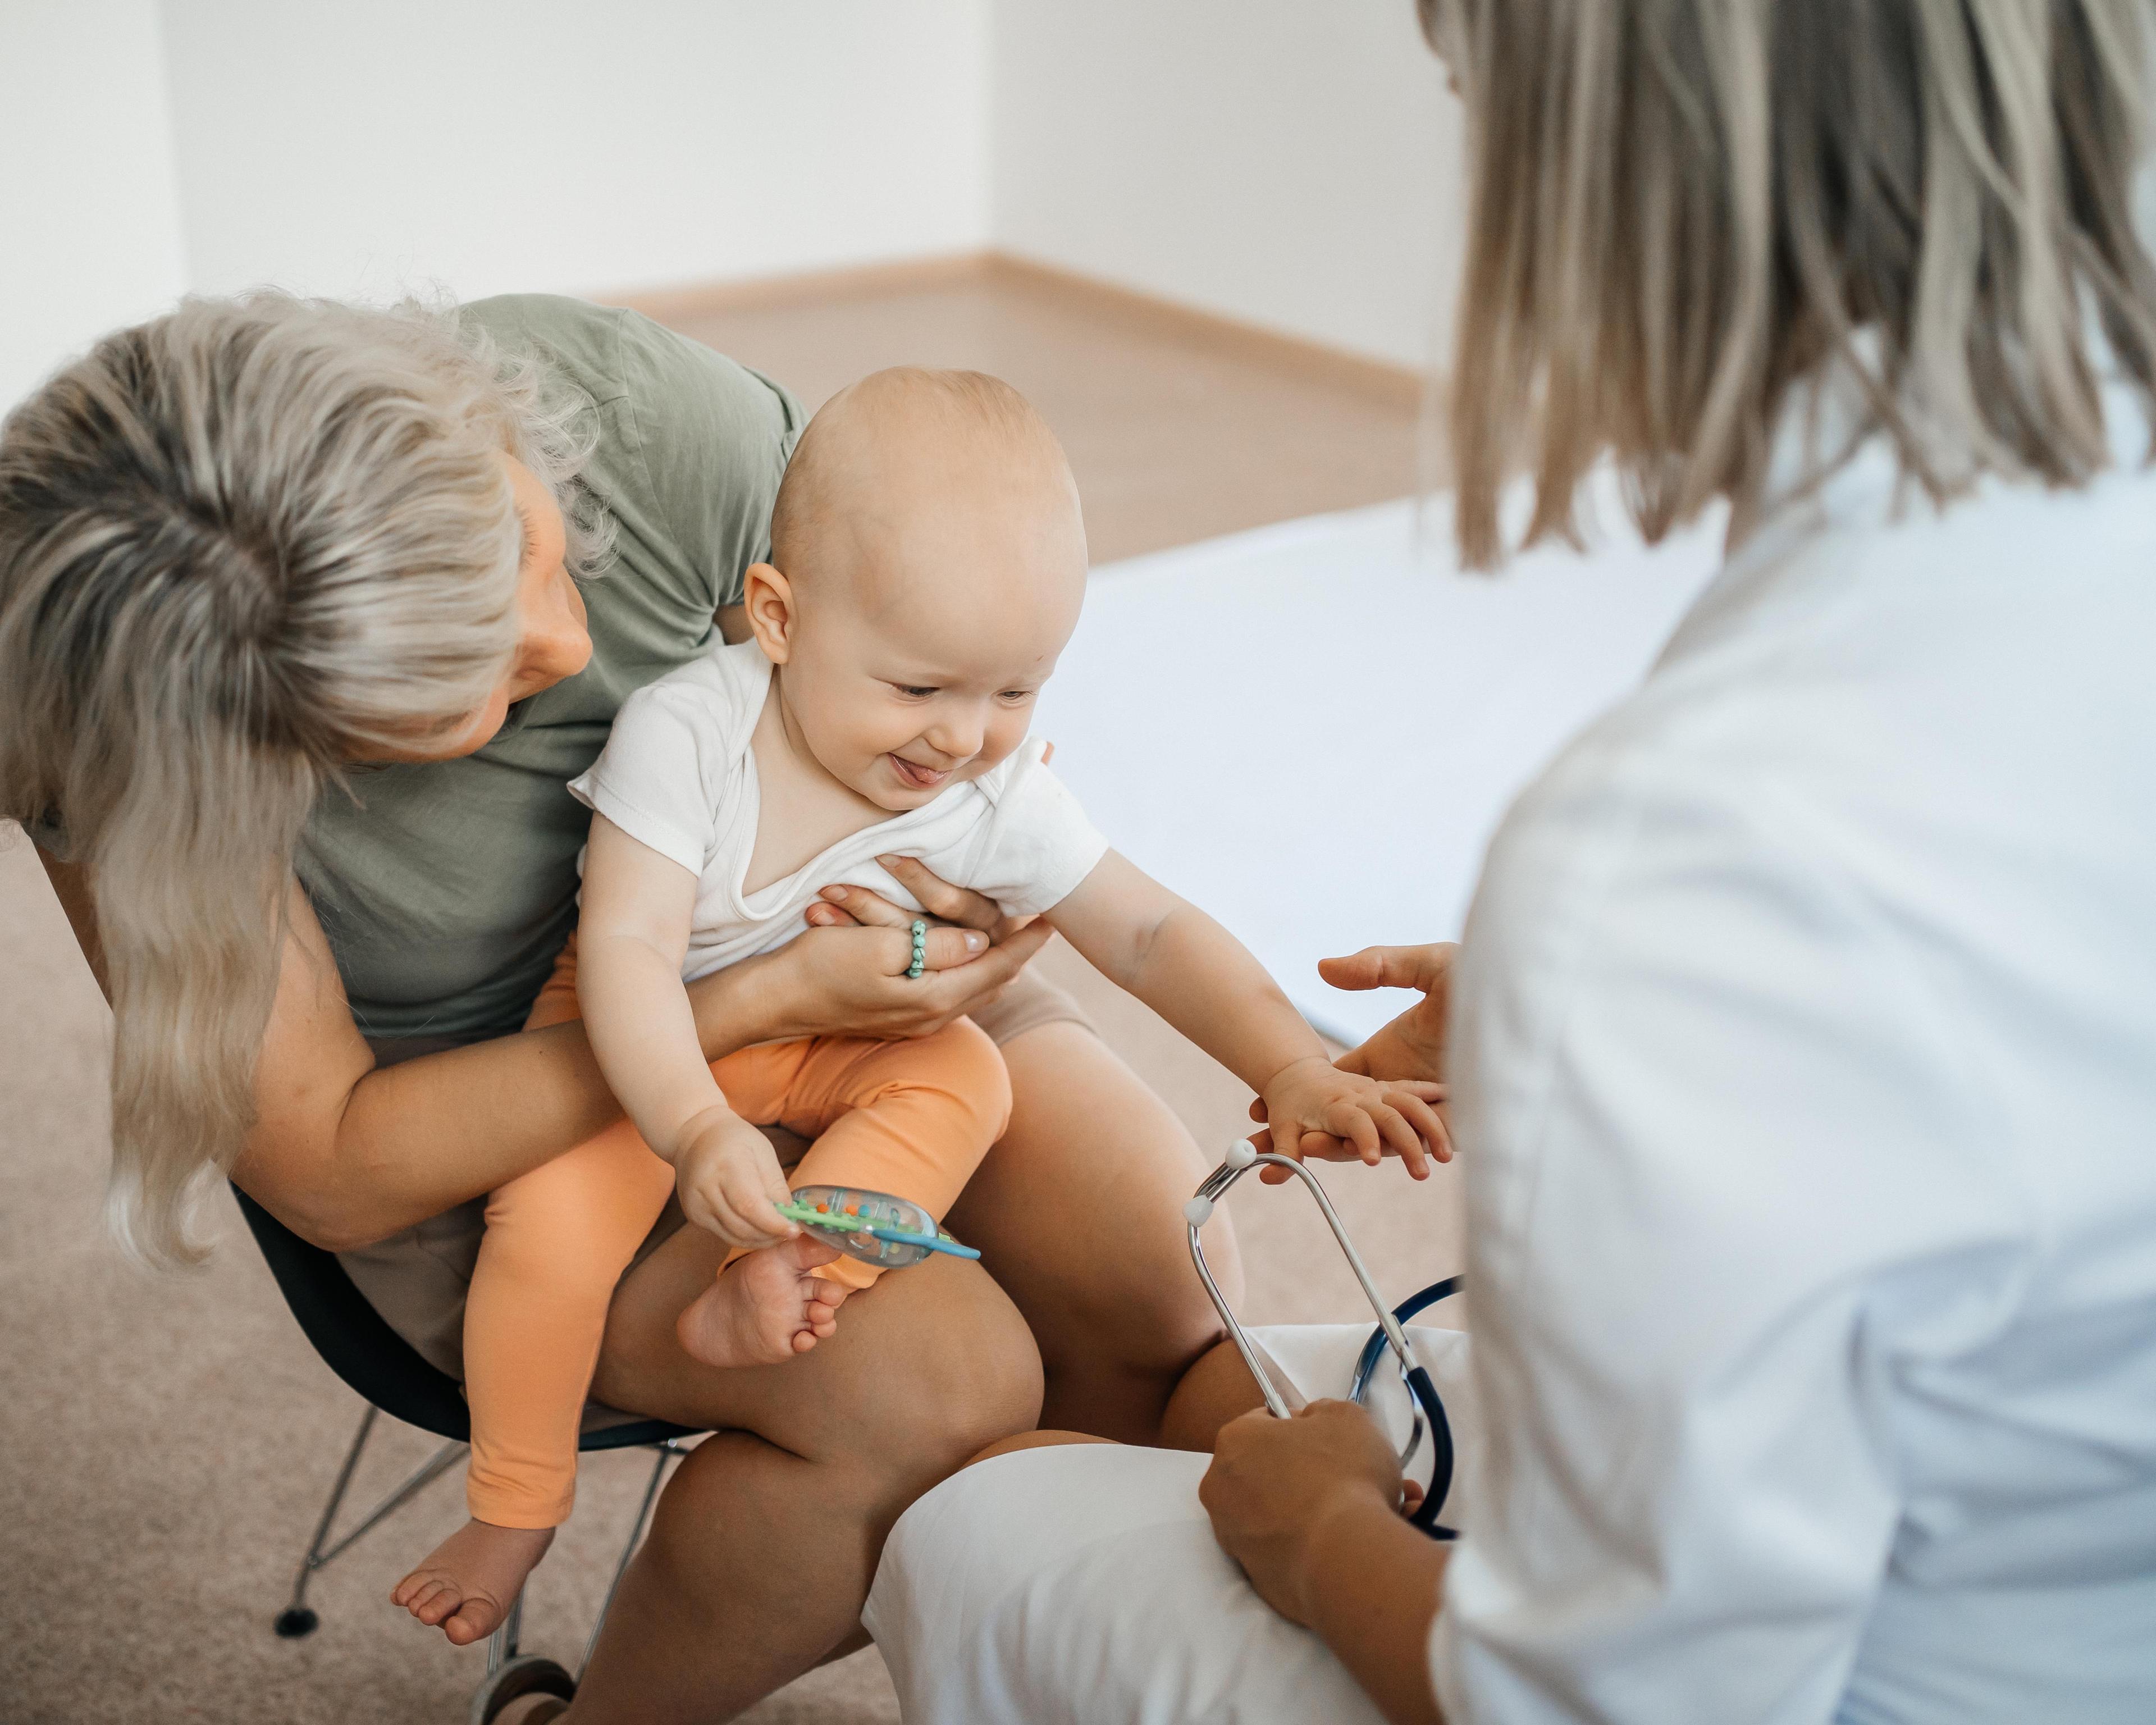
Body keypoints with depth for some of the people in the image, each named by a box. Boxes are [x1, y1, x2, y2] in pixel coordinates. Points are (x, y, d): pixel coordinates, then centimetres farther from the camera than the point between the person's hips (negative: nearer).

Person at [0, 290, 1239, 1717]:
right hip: (495, 1126, -3)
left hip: (802, 943, 4)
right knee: (930, 1385, -26)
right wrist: (769, 1003, -30)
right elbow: (335, 1171, -23)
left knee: (1177, 1285, -14)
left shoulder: (646, 413, -24)